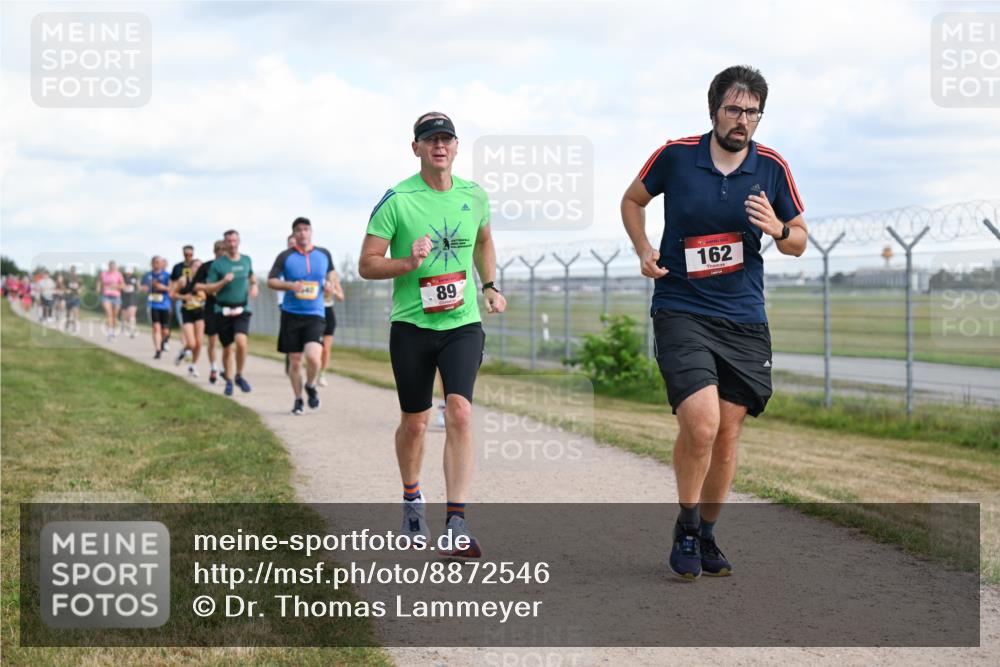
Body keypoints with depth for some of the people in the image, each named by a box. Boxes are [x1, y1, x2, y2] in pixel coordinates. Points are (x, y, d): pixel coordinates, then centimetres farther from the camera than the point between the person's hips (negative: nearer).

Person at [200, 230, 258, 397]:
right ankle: (229, 380, 25)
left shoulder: (246, 260, 7)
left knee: (241, 342, -20)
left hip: (242, 309, 1)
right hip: (223, 310, -1)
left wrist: (254, 286, 8)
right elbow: (208, 289, -3)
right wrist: (223, 282, -18)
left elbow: (251, 276, 28)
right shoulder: (218, 264, -3)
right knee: (227, 349, 5)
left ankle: (239, 376, 0)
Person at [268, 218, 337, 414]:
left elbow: (331, 271, 24)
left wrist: (329, 282, 2)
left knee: (313, 357, -18)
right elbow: (271, 281, -1)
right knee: (294, 361, 4)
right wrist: (290, 285, -18)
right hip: (291, 315, 0)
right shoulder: (285, 256, -1)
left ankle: (311, 386, 13)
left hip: (315, 315, 0)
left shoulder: (324, 254, 6)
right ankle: (298, 400, 23)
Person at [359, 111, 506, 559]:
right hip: (411, 325, -1)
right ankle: (411, 500, 38)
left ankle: (456, 525, -16)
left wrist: (489, 286, 20)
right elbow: (367, 264, -7)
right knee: (414, 422, 10)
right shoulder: (396, 200, -7)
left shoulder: (474, 196, 5)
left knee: (460, 412, -16)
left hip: (463, 323, 1)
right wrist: (409, 263, -22)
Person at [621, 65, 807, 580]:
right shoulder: (675, 155, -4)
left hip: (744, 319, 3)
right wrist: (643, 250, -2)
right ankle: (686, 527, 4)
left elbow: (799, 243, 11)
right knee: (700, 423, -20)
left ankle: (706, 535, 27)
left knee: (727, 435, 6)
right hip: (681, 311, -3)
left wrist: (777, 229, -11)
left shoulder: (772, 167, 1)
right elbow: (633, 199, 14)